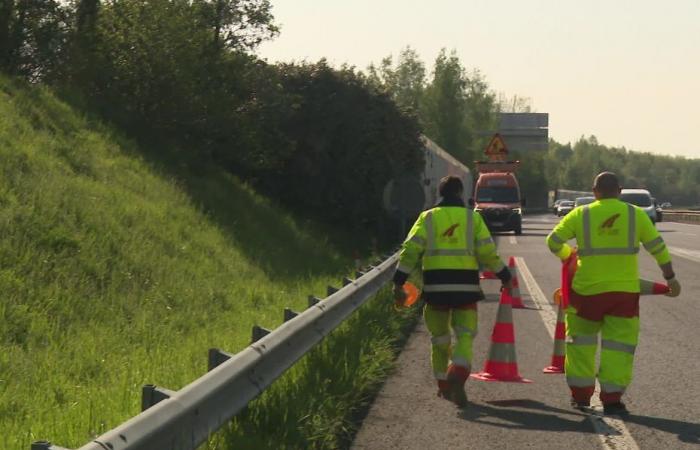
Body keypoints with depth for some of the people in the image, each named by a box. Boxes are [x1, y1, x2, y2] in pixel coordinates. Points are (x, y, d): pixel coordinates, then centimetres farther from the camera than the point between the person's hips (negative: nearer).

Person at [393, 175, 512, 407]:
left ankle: (444, 386, 24)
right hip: (465, 287, -1)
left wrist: (399, 282, -3)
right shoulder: (472, 218, 6)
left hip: (435, 286, 1)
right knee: (464, 336, 0)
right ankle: (457, 376, -27)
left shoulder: (427, 218, 7)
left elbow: (410, 250, -3)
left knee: (439, 337, 16)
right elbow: (488, 252, 1)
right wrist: (505, 276, 13)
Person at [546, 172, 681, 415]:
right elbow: (658, 247, 4)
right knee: (619, 343, 4)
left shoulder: (581, 215, -1)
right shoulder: (636, 215, 1)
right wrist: (670, 278, 15)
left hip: (588, 290, 0)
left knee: (581, 341, 16)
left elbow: (553, 241, 0)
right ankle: (612, 398, -3)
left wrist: (567, 255, 21)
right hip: (625, 291, 0)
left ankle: (580, 395, 19)